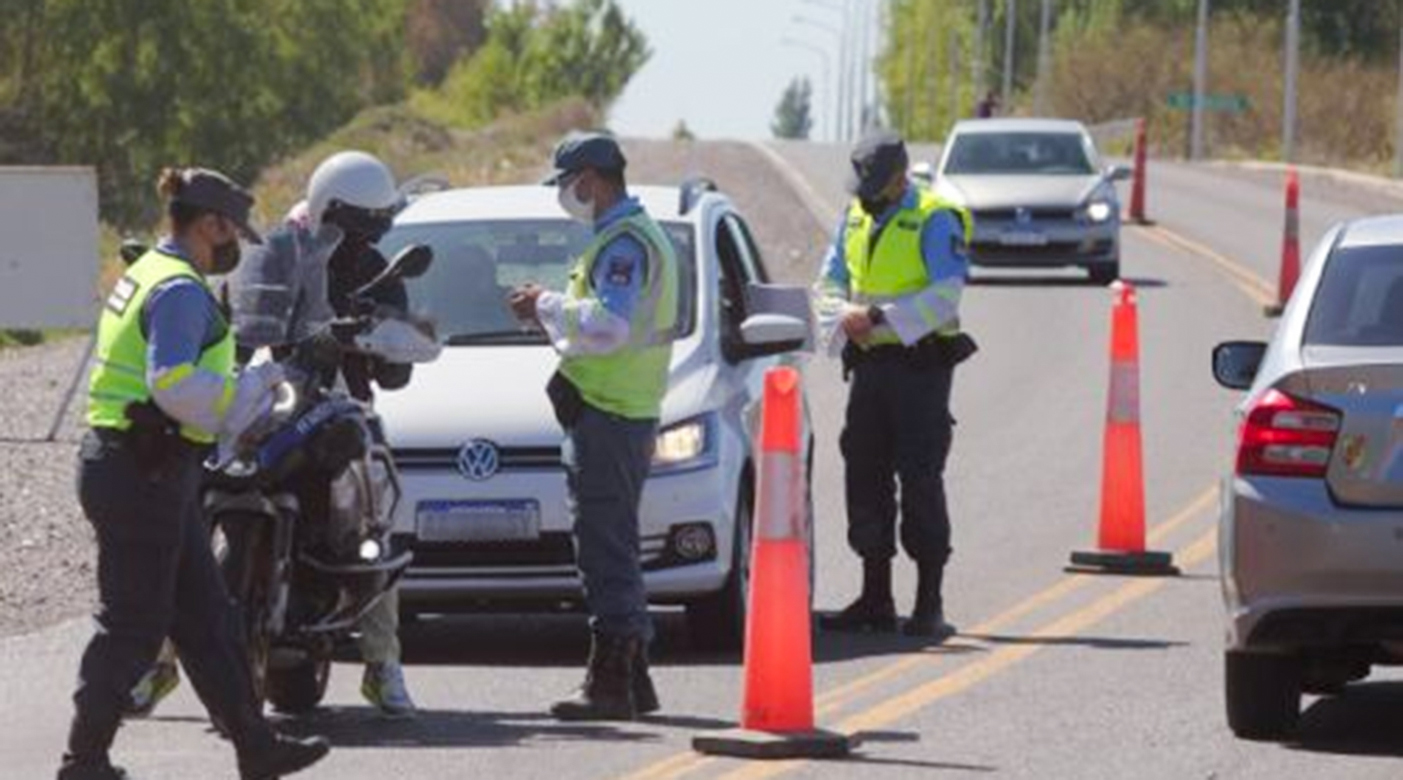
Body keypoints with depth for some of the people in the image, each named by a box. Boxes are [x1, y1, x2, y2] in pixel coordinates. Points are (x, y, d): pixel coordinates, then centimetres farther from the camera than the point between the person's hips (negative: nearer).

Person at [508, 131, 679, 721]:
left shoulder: (623, 243, -15)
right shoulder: (639, 235, 19)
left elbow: (608, 325, -25)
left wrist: (549, 307, -11)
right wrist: (552, 314, 13)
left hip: (607, 416, -11)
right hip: (628, 409, 11)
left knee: (605, 547, -11)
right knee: (615, 548, 15)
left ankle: (611, 682, -13)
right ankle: (631, 679, 19)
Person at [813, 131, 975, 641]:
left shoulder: (935, 222, -9)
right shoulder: (855, 219, 14)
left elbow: (945, 297, -18)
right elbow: (829, 282, 16)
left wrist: (880, 318, -23)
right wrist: (846, 317, -6)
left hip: (920, 365, -7)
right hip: (869, 365, 7)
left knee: (920, 480, -8)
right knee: (865, 478, 8)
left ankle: (930, 606, -5)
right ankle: (875, 599, 17)